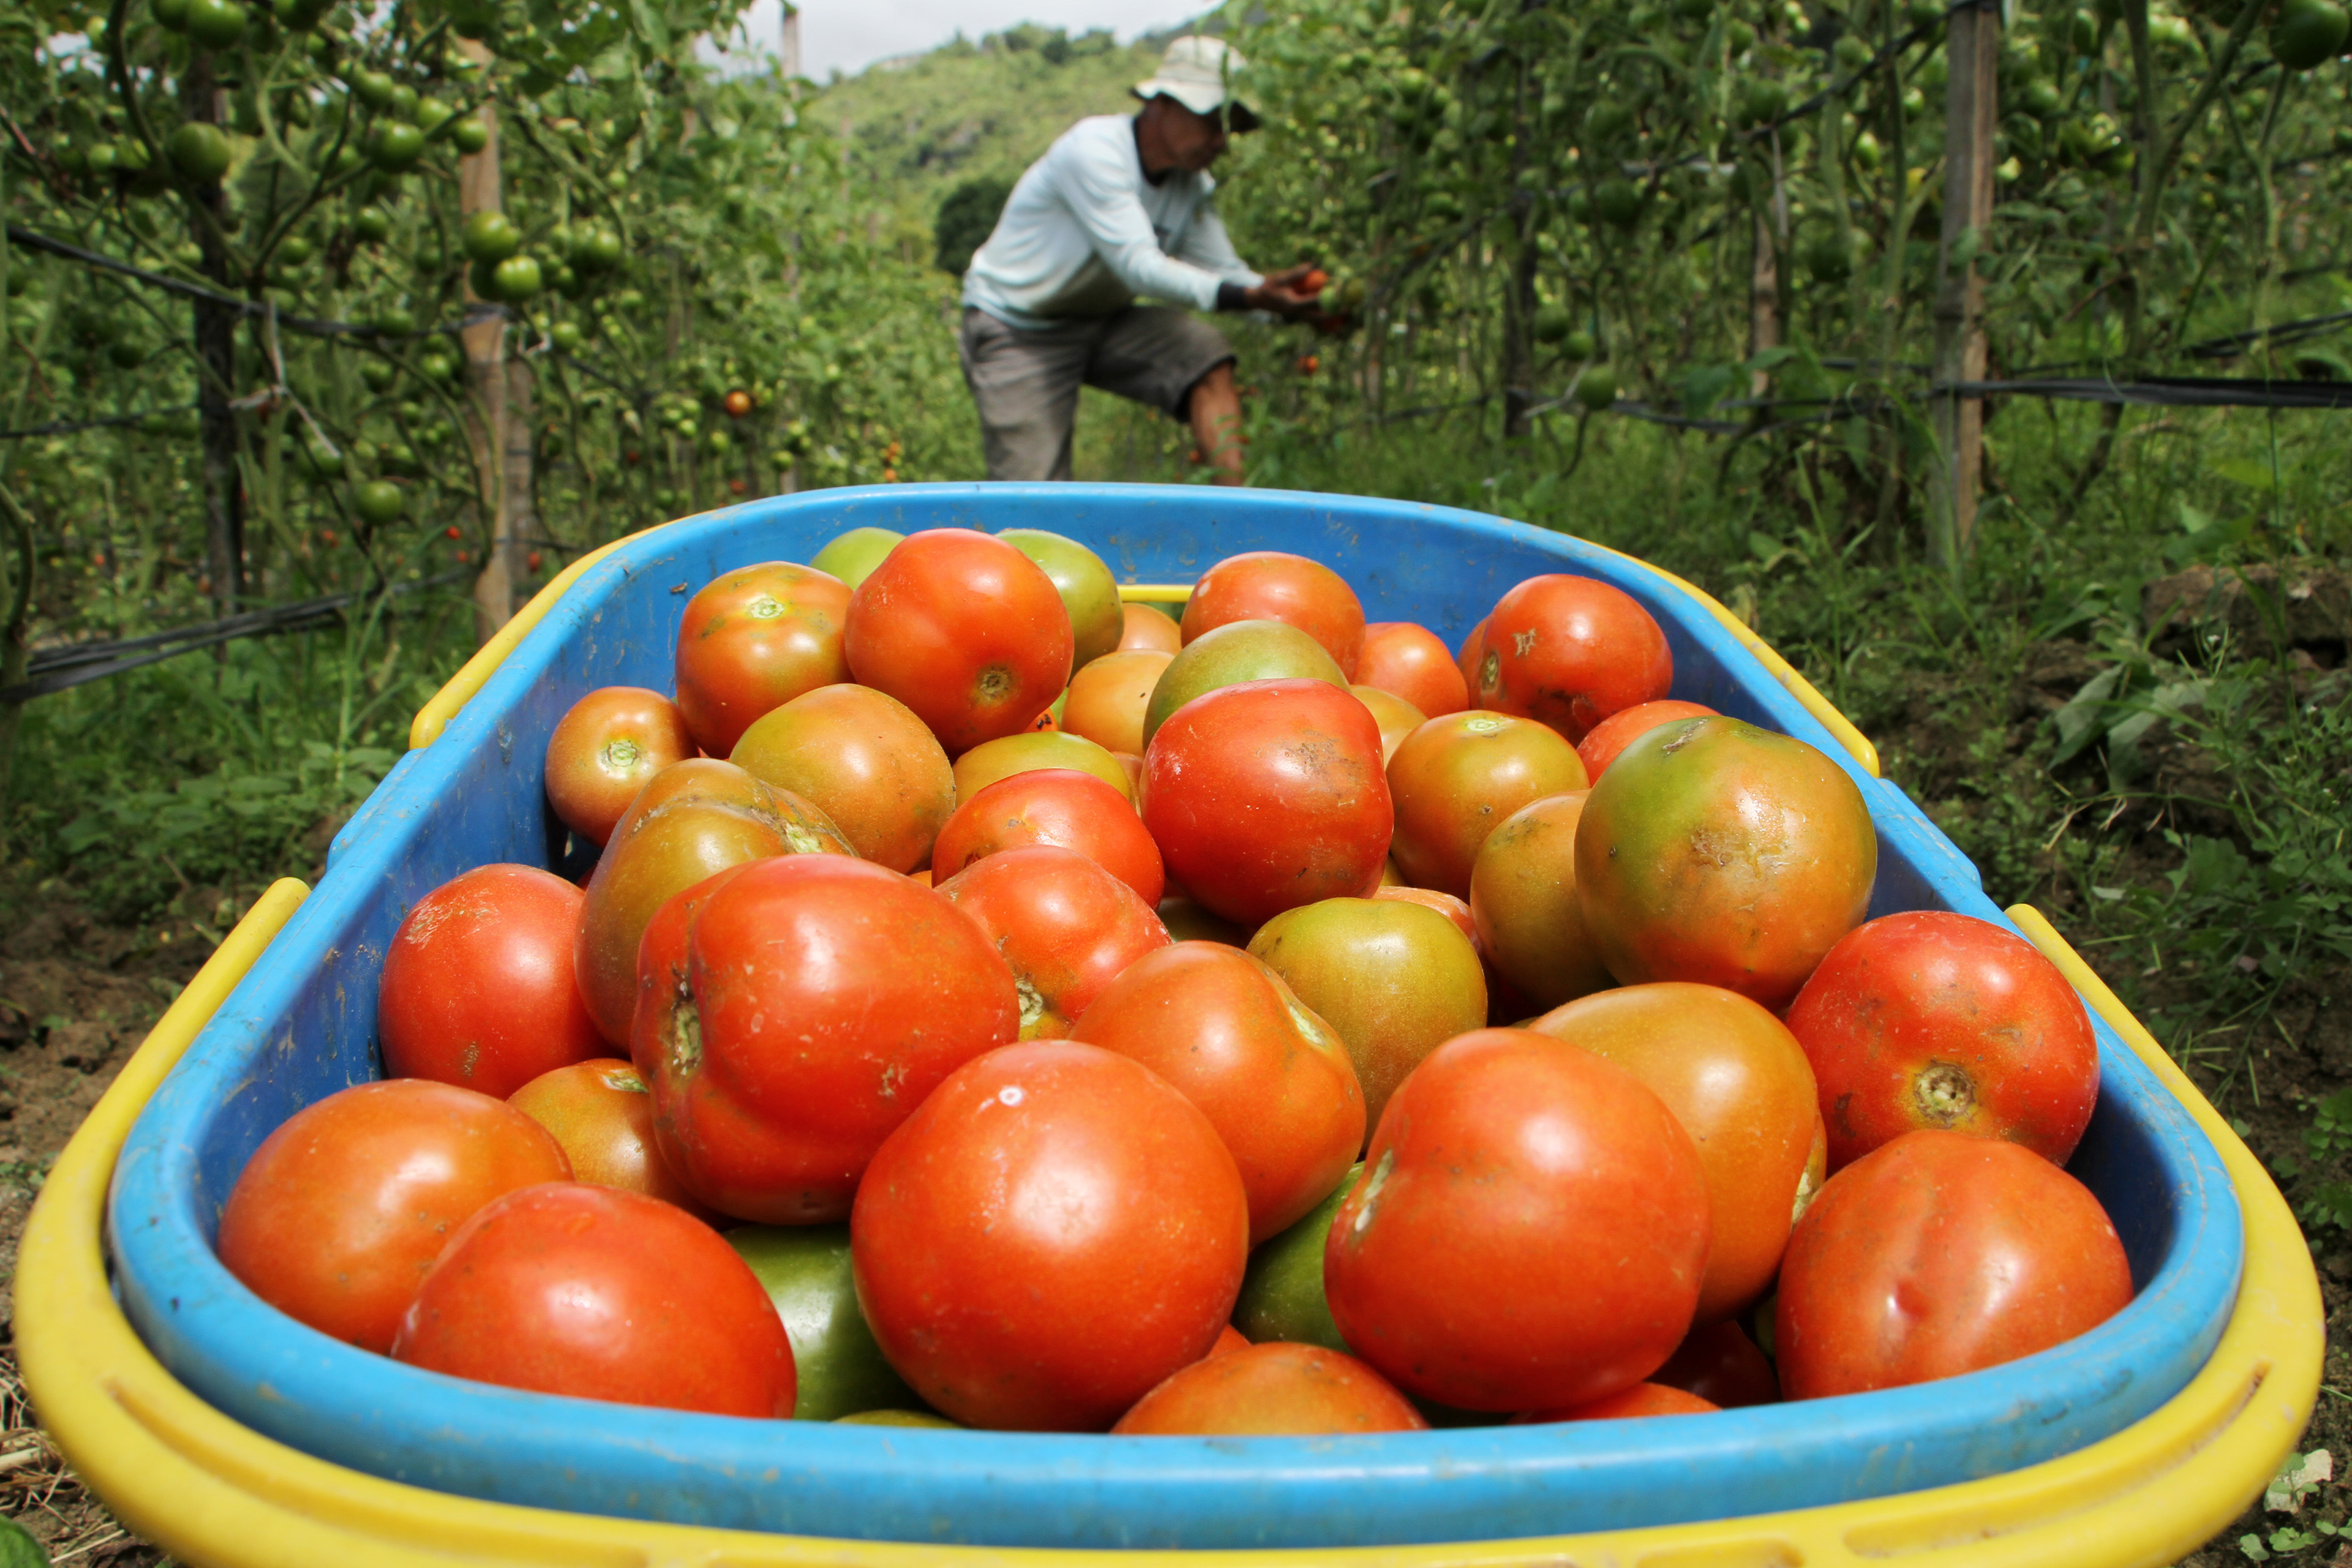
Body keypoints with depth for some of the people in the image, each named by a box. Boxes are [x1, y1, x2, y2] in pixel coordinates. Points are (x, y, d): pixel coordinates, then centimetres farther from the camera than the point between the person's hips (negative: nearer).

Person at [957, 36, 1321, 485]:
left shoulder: (1191, 184, -1)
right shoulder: (1094, 149, -24)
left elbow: (1225, 271, -4)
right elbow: (1140, 267, -33)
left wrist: (1281, 298, -25)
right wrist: (1245, 296, -43)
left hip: (1103, 322, 6)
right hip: (1016, 332, -6)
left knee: (1208, 355, -18)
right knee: (1035, 499, -14)